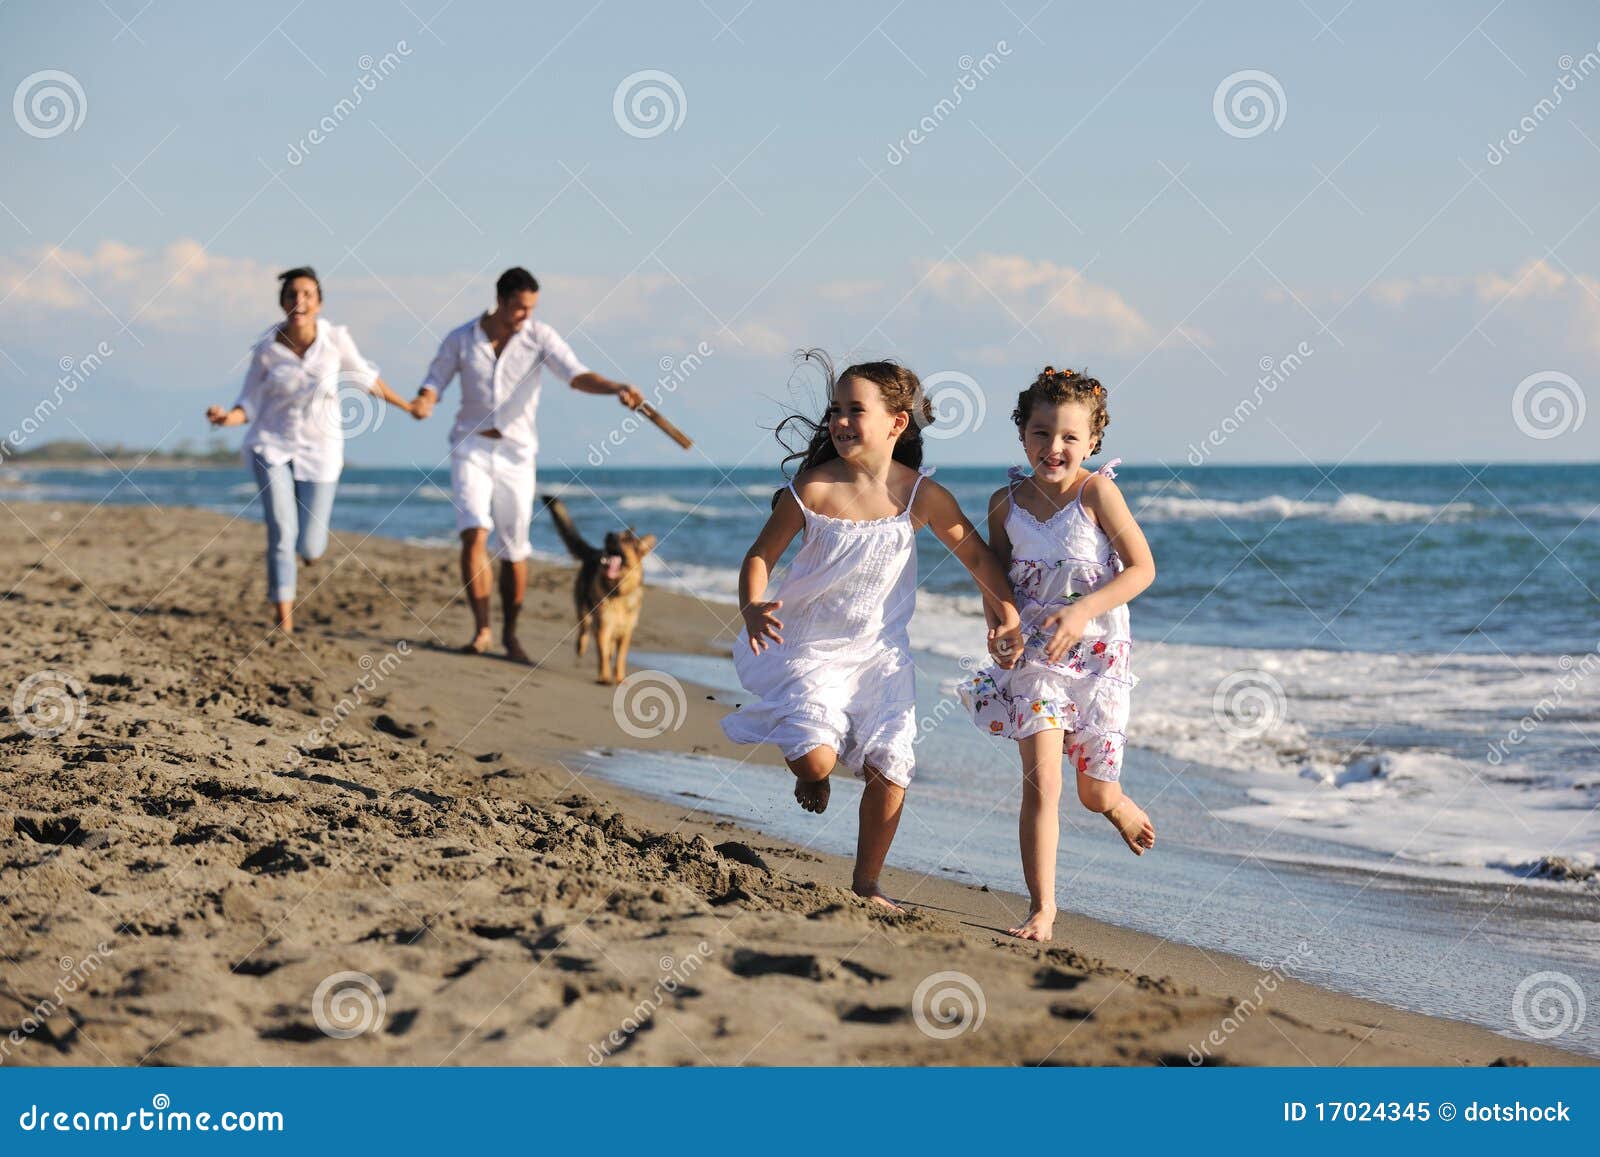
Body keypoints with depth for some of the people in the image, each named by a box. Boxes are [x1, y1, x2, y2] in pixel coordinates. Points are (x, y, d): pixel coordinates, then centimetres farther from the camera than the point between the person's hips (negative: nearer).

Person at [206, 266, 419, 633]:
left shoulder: (335, 338, -12)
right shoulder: (266, 349, -12)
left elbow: (363, 376, 7)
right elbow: (248, 406, -3)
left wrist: (407, 406, 19)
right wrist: (226, 418, -26)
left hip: (319, 451, 1)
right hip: (272, 445, -1)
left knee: (309, 549, 2)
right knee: (281, 533, -17)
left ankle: (313, 533, 41)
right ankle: (284, 627, -9)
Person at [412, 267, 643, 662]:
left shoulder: (540, 338, -7)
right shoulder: (460, 340, -3)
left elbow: (576, 374, -18)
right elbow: (435, 382, 4)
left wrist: (617, 388, -36)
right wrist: (424, 402, -20)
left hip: (515, 452, 0)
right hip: (471, 447, 0)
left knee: (514, 550, 4)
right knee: (474, 534, -17)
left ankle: (510, 634, 19)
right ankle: (481, 629, -10)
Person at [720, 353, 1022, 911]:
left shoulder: (921, 495, -8)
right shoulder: (812, 489, -13)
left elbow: (976, 554, 4)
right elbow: (760, 556, -5)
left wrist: (1004, 610, -6)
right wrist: (752, 608, -23)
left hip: (881, 651, 2)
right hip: (811, 648, -2)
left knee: (889, 770, -4)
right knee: (816, 758, -20)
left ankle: (867, 883, 17)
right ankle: (808, 773, 21)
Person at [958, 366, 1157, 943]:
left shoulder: (1097, 491, -12)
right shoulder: (1007, 503, 0)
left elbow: (1142, 568, -11)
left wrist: (1084, 610, -22)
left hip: (1098, 654, -2)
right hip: (1036, 655, 2)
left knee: (1095, 794, 9)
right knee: (1041, 781, -13)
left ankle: (1120, 806, 47)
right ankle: (1041, 908, -7)